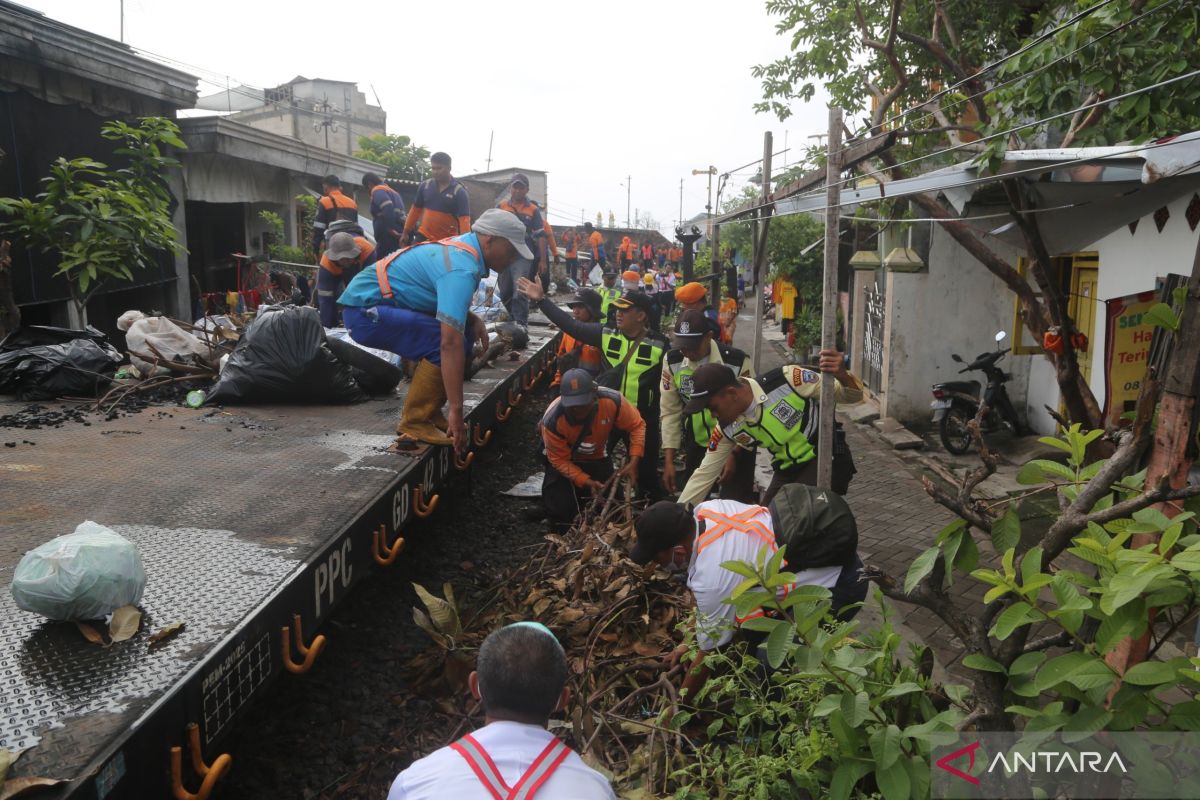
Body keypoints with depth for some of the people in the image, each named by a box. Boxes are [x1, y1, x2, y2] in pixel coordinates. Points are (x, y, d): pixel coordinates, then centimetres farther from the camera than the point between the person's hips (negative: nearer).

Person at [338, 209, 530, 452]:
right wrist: (456, 411, -32)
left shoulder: (463, 247, 6)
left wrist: (473, 320, -3)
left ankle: (429, 411, 11)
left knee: (463, 331, 7)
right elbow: (450, 343, -32)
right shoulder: (462, 269, -24)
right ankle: (414, 423, -12)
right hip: (365, 308, -10)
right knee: (444, 342, -23)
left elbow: (450, 304, 19)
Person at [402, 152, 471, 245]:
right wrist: (406, 232, 12)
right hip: (424, 236, 3)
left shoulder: (459, 191, -9)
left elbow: (464, 219, -17)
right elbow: (415, 209, 12)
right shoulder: (425, 185, 3)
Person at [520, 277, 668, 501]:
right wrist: (541, 299, -10)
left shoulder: (659, 345, -12)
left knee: (646, 468, 12)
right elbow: (570, 325, -6)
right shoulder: (606, 334, -5)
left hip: (643, 417, -3)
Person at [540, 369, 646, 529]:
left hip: (598, 459, 2)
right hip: (566, 462, -2)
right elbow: (559, 460, -23)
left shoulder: (612, 400, -34)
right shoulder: (553, 420, -36)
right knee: (560, 514, -12)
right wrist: (587, 482, -32)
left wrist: (634, 461, -28)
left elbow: (637, 426, -19)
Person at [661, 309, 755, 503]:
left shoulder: (737, 362, -21)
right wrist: (669, 461, -8)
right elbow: (670, 411, -5)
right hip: (697, 445, 4)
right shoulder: (672, 361, -10)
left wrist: (734, 455, -14)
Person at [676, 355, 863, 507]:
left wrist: (842, 377, -40)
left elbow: (851, 395, -16)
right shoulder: (728, 428, -8)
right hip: (788, 470, 6)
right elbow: (704, 474, 1)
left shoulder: (787, 380, -25)